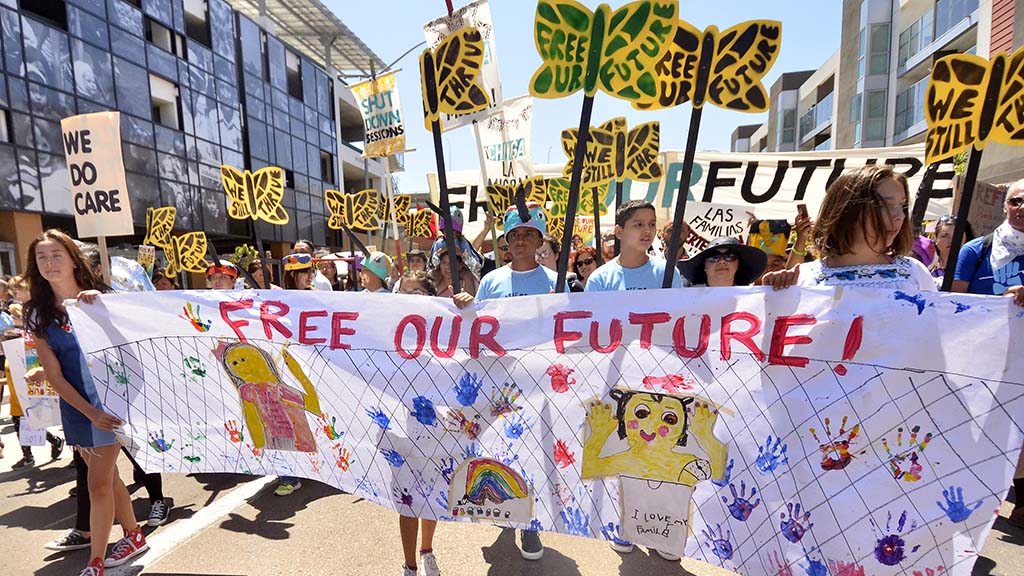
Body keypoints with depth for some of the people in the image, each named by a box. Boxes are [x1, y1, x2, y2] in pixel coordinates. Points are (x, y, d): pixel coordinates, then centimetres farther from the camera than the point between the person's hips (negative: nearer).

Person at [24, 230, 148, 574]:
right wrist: (89, 413, -12)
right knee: (107, 477, 16)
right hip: (76, 408, 4)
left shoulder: (99, 299, -4)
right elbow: (54, 375, -2)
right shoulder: (38, 315, 1)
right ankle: (134, 536, 33)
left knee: (98, 484, -2)